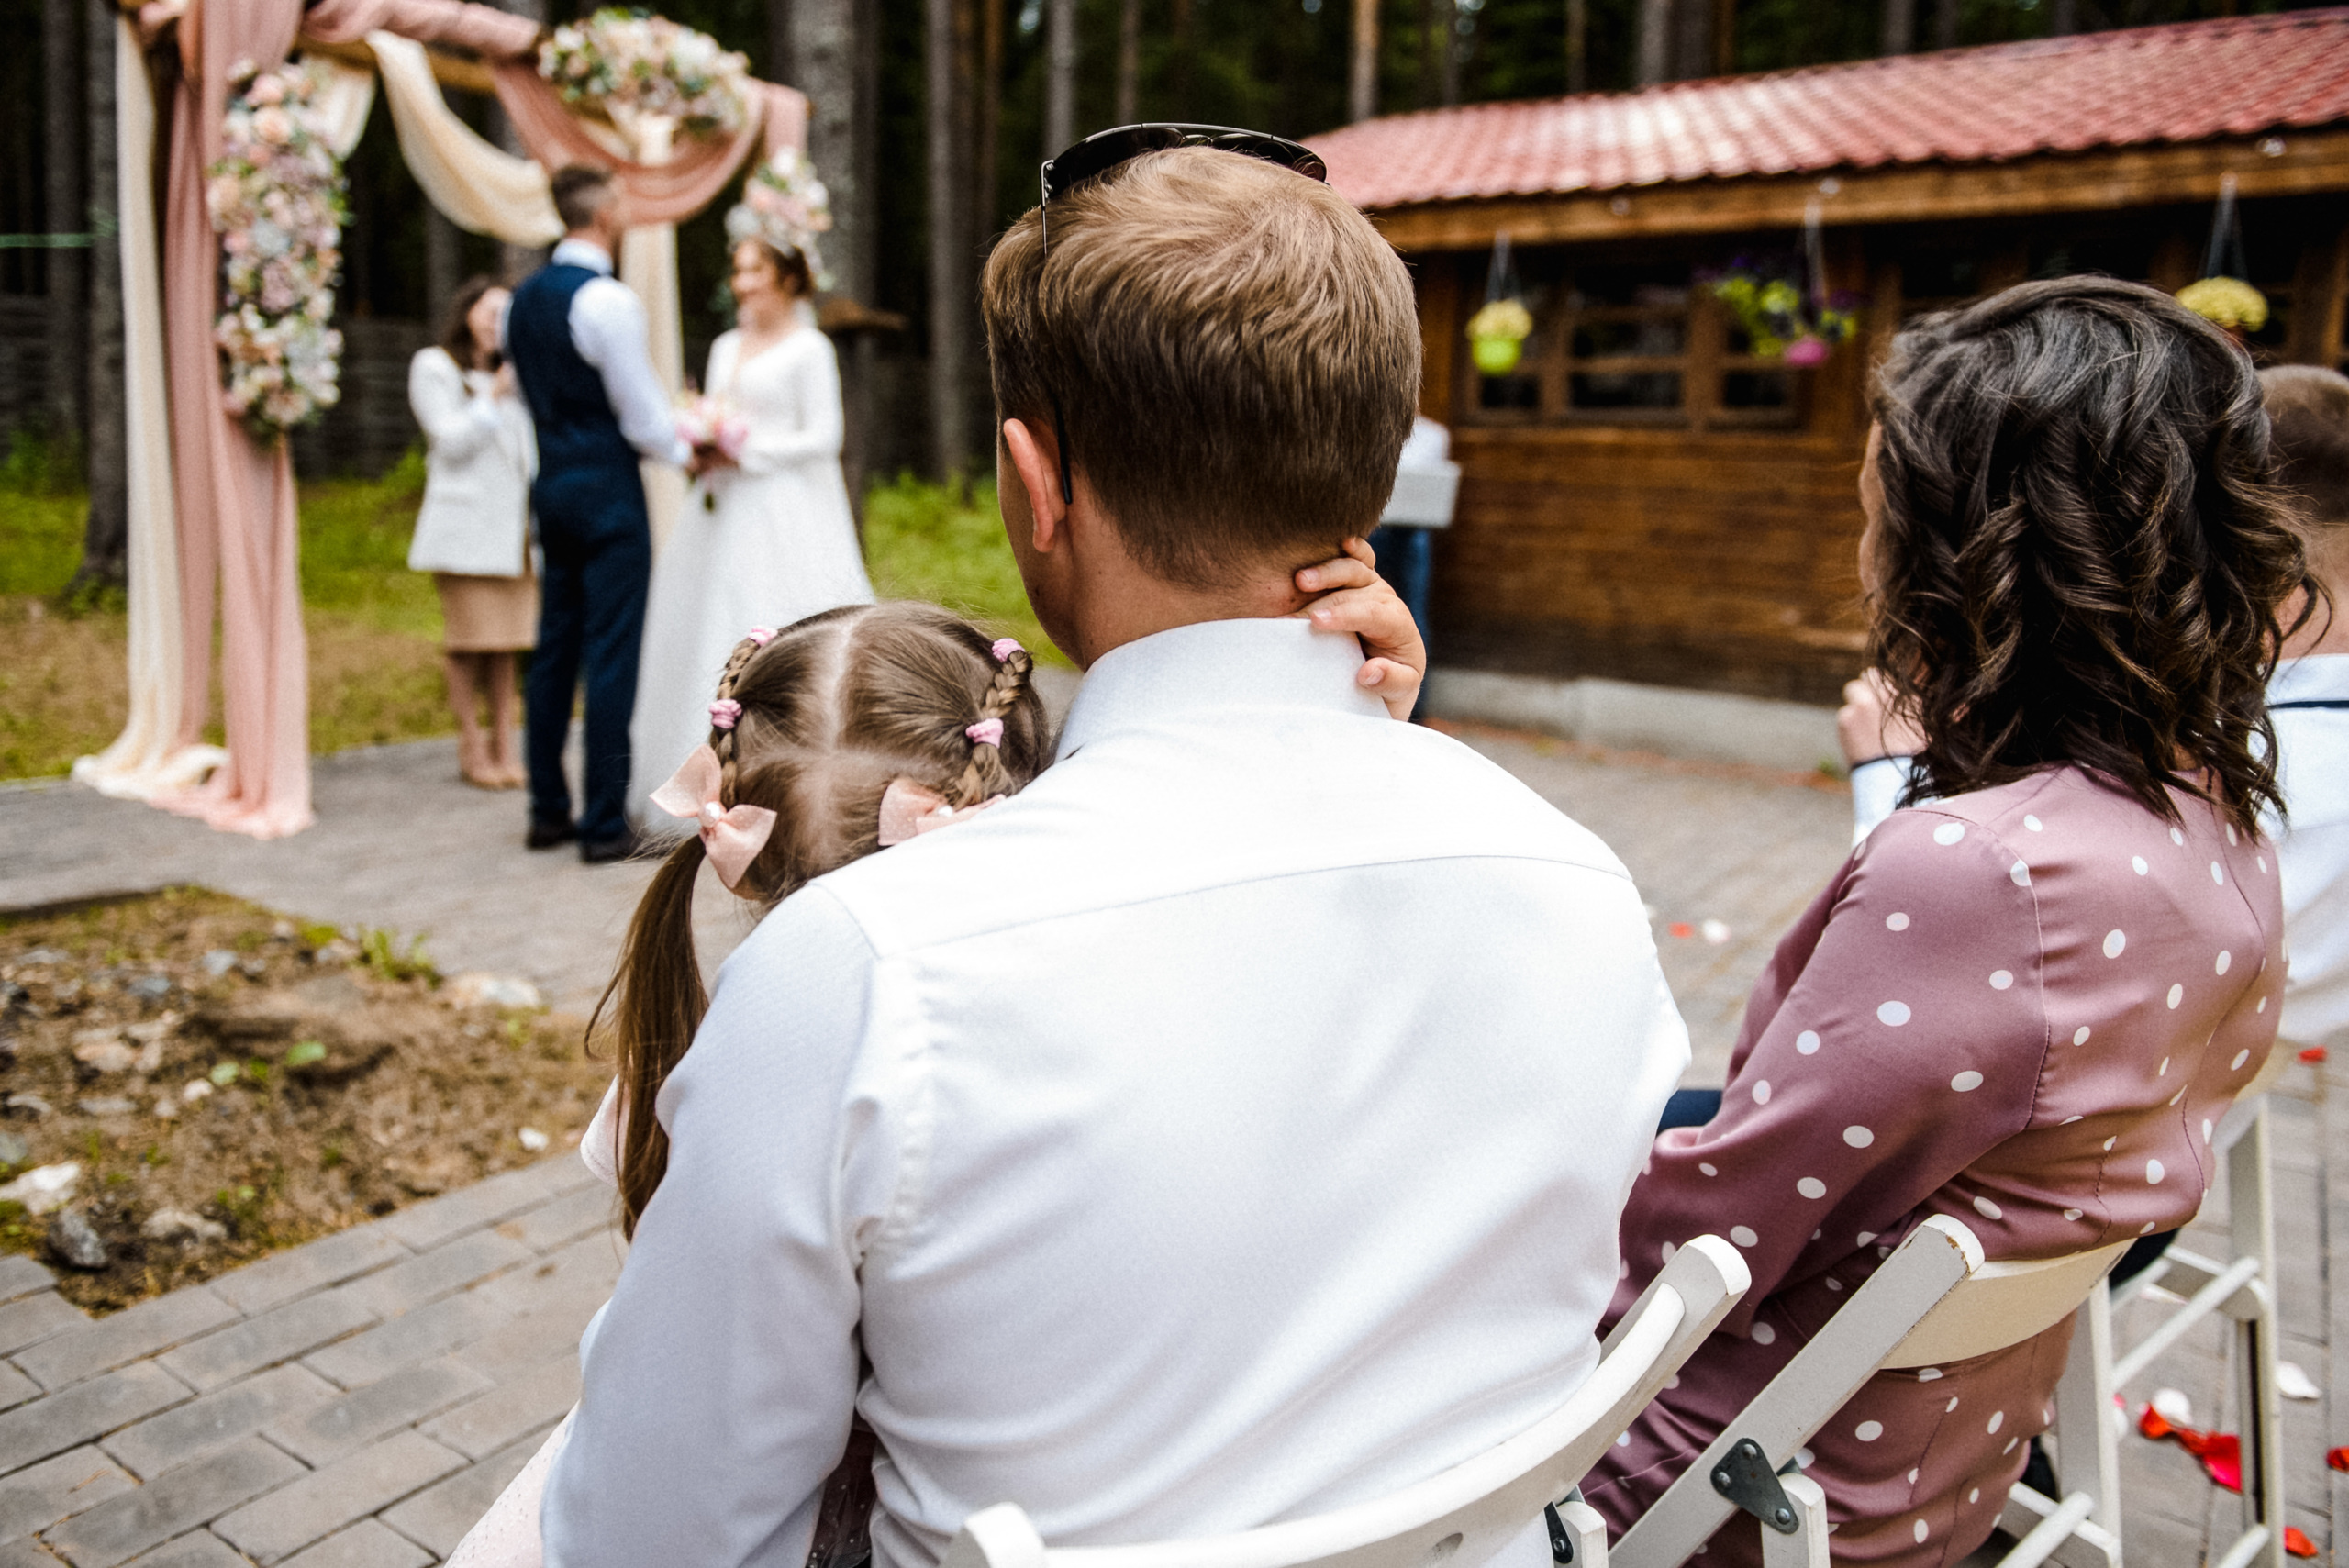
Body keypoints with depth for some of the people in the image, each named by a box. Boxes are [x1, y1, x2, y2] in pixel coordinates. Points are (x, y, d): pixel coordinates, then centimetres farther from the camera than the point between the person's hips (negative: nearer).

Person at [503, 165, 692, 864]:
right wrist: (685, 451, 7)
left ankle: (547, 811, 21)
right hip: (608, 490, -8)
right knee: (611, 657, -4)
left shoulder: (524, 297, 12)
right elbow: (641, 415, -14)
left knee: (555, 650, 13)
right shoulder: (608, 300, -14)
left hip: (553, 485, 8)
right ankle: (605, 825, 0)